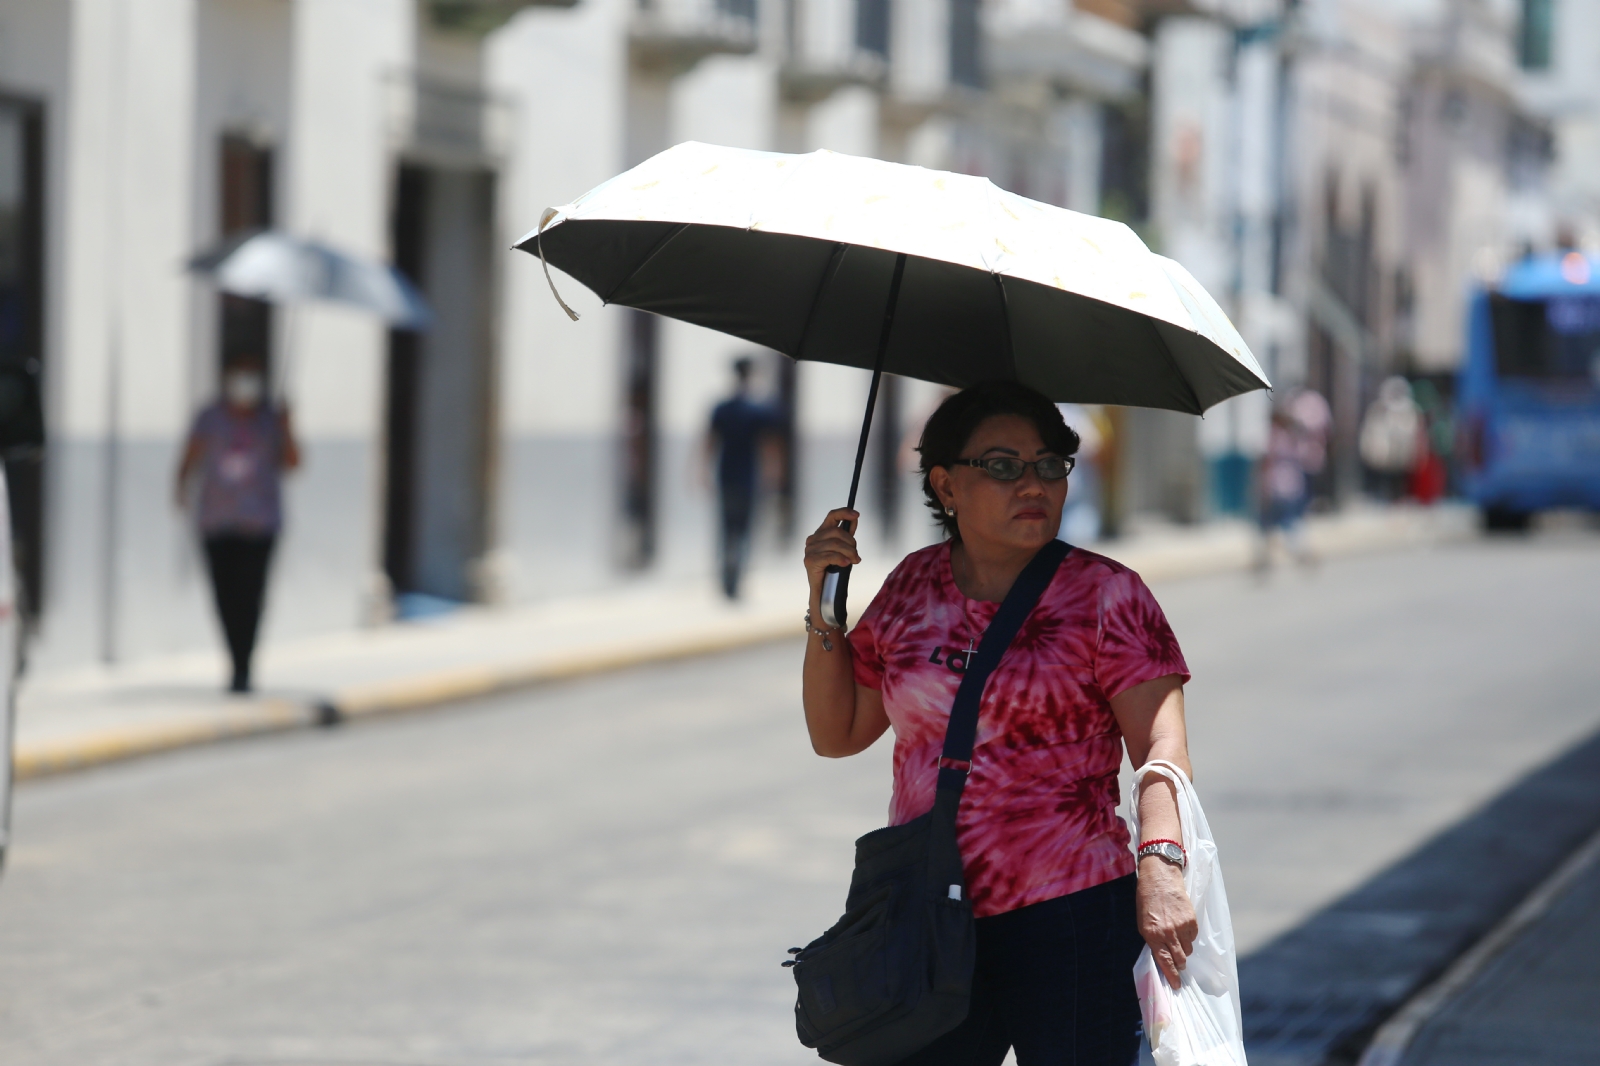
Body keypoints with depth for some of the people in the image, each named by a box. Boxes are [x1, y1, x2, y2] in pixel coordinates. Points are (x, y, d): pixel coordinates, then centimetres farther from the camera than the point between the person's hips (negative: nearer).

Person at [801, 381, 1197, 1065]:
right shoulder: (913, 588, 11)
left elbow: (1160, 744, -12)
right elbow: (837, 735, 15)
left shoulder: (1104, 594, -1)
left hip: (1068, 916, -4)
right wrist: (824, 603, 3)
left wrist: (1160, 866, -29)